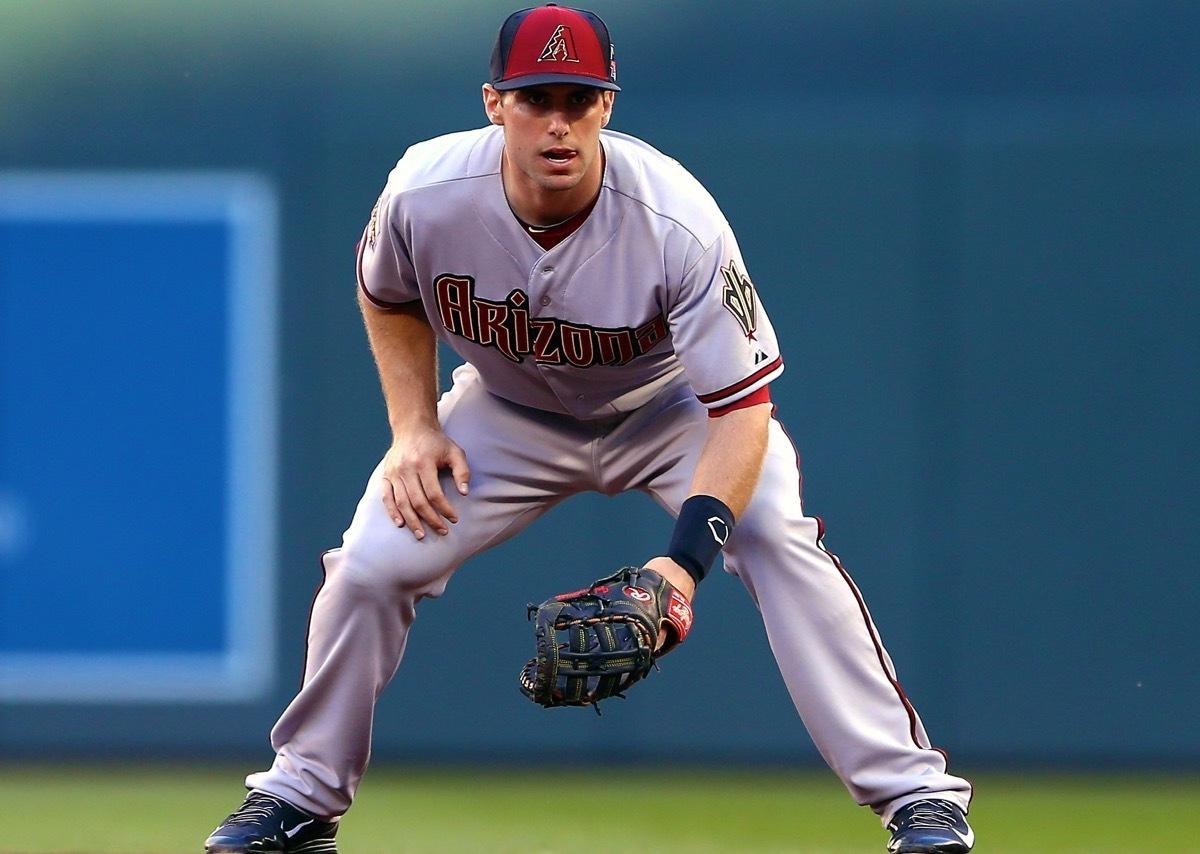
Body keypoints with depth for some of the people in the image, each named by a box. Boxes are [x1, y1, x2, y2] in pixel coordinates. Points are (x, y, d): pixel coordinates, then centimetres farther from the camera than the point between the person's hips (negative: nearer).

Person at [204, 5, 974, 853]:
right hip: (510, 412, 3)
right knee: (370, 565, -11)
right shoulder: (427, 194, -27)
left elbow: (742, 407, -35)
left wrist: (687, 557, -47)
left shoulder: (678, 224, -37)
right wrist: (415, 427, -14)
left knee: (779, 539, -27)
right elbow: (389, 299, -1)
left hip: (672, 407, -3)